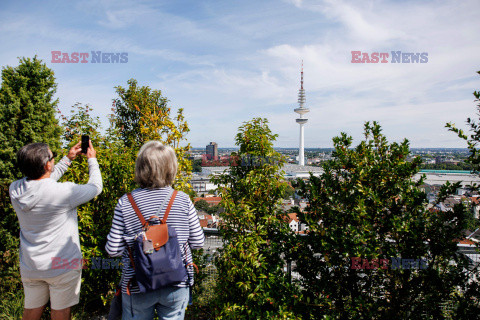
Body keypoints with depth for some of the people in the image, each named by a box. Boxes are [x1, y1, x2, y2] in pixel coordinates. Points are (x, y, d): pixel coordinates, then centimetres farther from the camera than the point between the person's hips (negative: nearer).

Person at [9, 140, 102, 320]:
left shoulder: (15, 189, -8)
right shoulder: (63, 192, -27)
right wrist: (92, 159, 5)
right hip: (63, 265, -5)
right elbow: (95, 187, -9)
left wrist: (68, 158, 15)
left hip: (30, 266, 6)